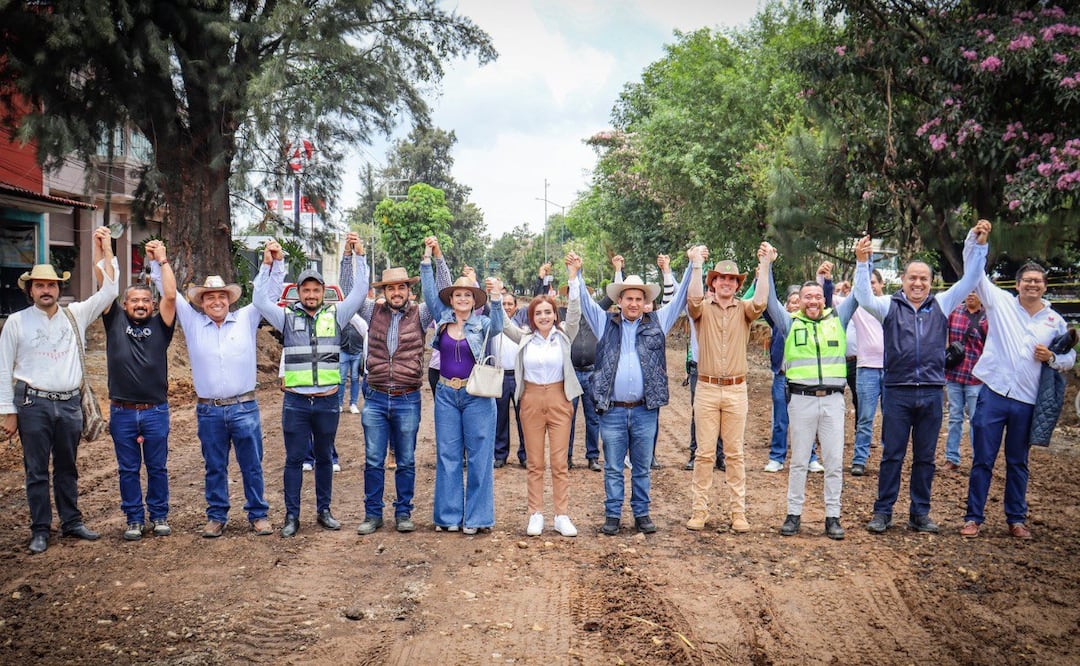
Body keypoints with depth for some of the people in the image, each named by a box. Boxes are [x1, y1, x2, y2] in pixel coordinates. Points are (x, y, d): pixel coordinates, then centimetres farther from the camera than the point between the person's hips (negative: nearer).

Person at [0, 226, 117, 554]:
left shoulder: (76, 314, 5)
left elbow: (108, 291, 0)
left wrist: (105, 250, -5)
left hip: (70, 404, 3)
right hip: (34, 405, -3)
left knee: (67, 468, 13)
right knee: (37, 471, 3)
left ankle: (71, 521, 24)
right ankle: (40, 530, 12)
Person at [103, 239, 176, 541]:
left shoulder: (160, 325, 3)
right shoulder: (115, 321, 5)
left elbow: (170, 295, -10)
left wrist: (162, 260, -8)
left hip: (155, 411, -1)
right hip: (122, 413, 1)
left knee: (157, 468, 9)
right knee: (128, 469, 9)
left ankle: (159, 516, 21)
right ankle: (135, 519, 19)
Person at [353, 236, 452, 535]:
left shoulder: (420, 314, 2)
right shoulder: (373, 312, 6)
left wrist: (436, 255, -14)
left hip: (407, 400, -1)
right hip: (375, 399, 1)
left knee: (406, 462, 8)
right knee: (373, 461, 5)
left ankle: (403, 512, 19)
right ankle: (373, 514, 15)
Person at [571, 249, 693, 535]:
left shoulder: (657, 323, 9)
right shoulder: (606, 323, 8)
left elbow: (679, 299, 10)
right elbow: (584, 300, 9)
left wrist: (695, 267, 5)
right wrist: (576, 273, 0)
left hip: (645, 410, 1)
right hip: (612, 411, 0)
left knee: (642, 468, 10)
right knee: (613, 468, 7)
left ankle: (642, 513, 20)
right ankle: (612, 515, 16)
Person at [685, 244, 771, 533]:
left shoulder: (743, 309, 4)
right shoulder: (702, 308, 1)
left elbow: (760, 302, -17)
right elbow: (693, 299, -22)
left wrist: (764, 265, -17)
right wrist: (697, 265, -19)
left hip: (736, 390, 1)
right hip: (707, 388, -1)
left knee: (735, 453, 6)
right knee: (704, 452, 3)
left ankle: (738, 511, 12)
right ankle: (699, 509, 9)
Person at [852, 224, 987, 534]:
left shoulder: (941, 305, 9)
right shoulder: (890, 306, 3)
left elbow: (968, 281, 7)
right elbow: (864, 298, -14)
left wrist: (978, 246, -1)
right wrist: (862, 262, -24)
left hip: (932, 392, 2)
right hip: (898, 392, -2)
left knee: (925, 458, 10)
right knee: (892, 456, 3)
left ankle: (920, 514, 19)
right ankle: (882, 512, 11)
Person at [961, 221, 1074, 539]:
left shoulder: (1055, 321, 8)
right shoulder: (1001, 302, 2)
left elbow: (1070, 357, 15)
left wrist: (1052, 358, -7)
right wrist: (978, 240, -17)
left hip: (1027, 402, 2)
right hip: (993, 394, -2)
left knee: (1018, 463, 13)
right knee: (982, 459, 2)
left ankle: (1016, 518, 24)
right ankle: (974, 516, 12)